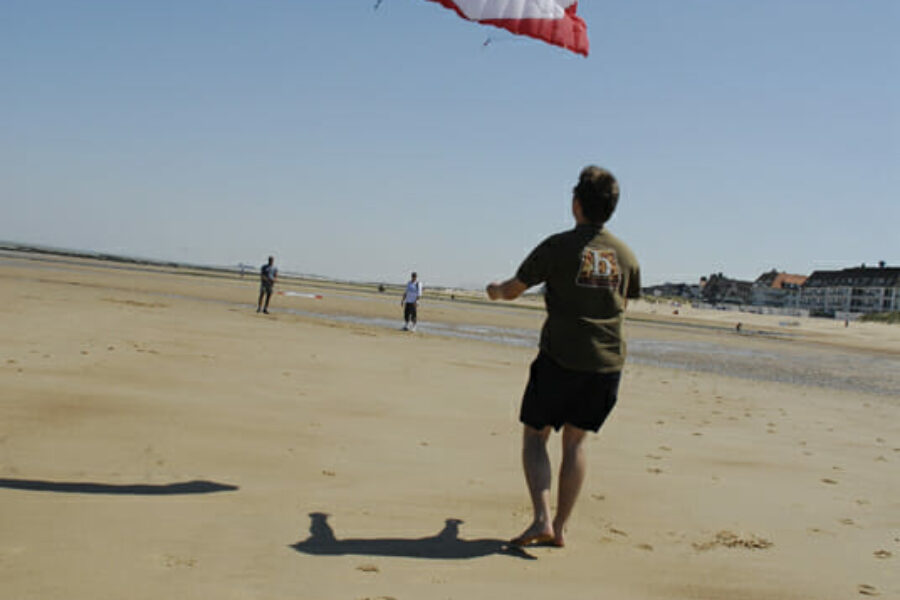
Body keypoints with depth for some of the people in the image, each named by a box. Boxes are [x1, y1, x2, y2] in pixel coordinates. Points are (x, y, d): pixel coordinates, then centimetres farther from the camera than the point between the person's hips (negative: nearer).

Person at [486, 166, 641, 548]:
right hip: (607, 362, 4)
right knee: (575, 441, 15)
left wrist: (496, 291, 25)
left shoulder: (558, 247, -7)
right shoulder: (626, 255, 6)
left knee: (534, 436, 9)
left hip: (561, 357, -4)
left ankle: (542, 519, -5)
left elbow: (514, 289, 2)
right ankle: (560, 527, 17)